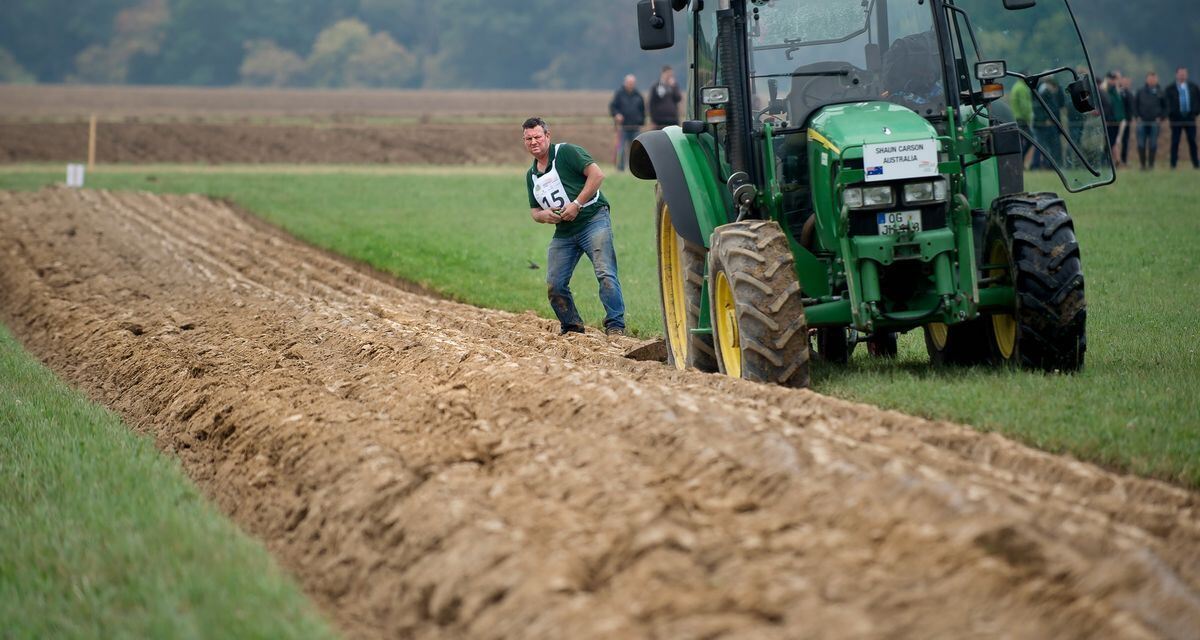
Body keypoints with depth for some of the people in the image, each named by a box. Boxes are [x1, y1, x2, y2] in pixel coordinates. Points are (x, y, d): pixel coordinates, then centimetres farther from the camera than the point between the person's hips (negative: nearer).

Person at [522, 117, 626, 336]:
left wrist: (576, 204, -18)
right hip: (563, 233, 7)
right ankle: (572, 326, 16)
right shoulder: (531, 175, 17)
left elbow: (596, 174, -15)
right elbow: (534, 211, 23)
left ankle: (615, 325, -18)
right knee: (554, 285, 1)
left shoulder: (567, 152, -5)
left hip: (592, 219, -7)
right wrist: (543, 215, -2)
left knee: (605, 274, -19)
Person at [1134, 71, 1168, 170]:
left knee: (1153, 145, 0)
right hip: (1142, 122, 0)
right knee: (1141, 145, 0)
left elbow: (1165, 106, 10)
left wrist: (1161, 117, -1)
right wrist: (1137, 116, 0)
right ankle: (1142, 164, 7)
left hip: (1154, 122, 0)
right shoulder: (1140, 92, 5)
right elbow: (1135, 105, 10)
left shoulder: (1160, 92, 4)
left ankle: (1151, 164, 5)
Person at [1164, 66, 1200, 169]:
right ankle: (1173, 164, 2)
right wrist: (1170, 112, -10)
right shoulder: (1170, 89, 2)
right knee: (1175, 142, -2)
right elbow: (1167, 103, 2)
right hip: (1176, 119, -2)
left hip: (1190, 118, 2)